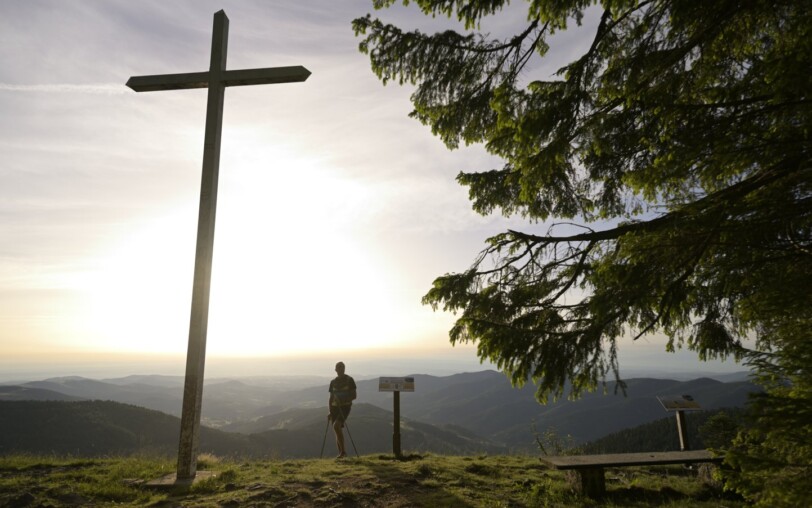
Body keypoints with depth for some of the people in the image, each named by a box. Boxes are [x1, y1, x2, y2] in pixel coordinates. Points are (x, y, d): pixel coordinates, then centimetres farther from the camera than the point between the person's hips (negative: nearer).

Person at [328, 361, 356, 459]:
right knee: (338, 430, 6)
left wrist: (344, 400, -19)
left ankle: (343, 450, -16)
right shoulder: (333, 382, 9)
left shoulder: (349, 380, -3)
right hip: (335, 407, 5)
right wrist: (330, 412, 8)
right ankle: (341, 453, 18)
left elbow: (354, 395, -4)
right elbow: (331, 398, 14)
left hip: (345, 407, -5)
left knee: (336, 426, -24)